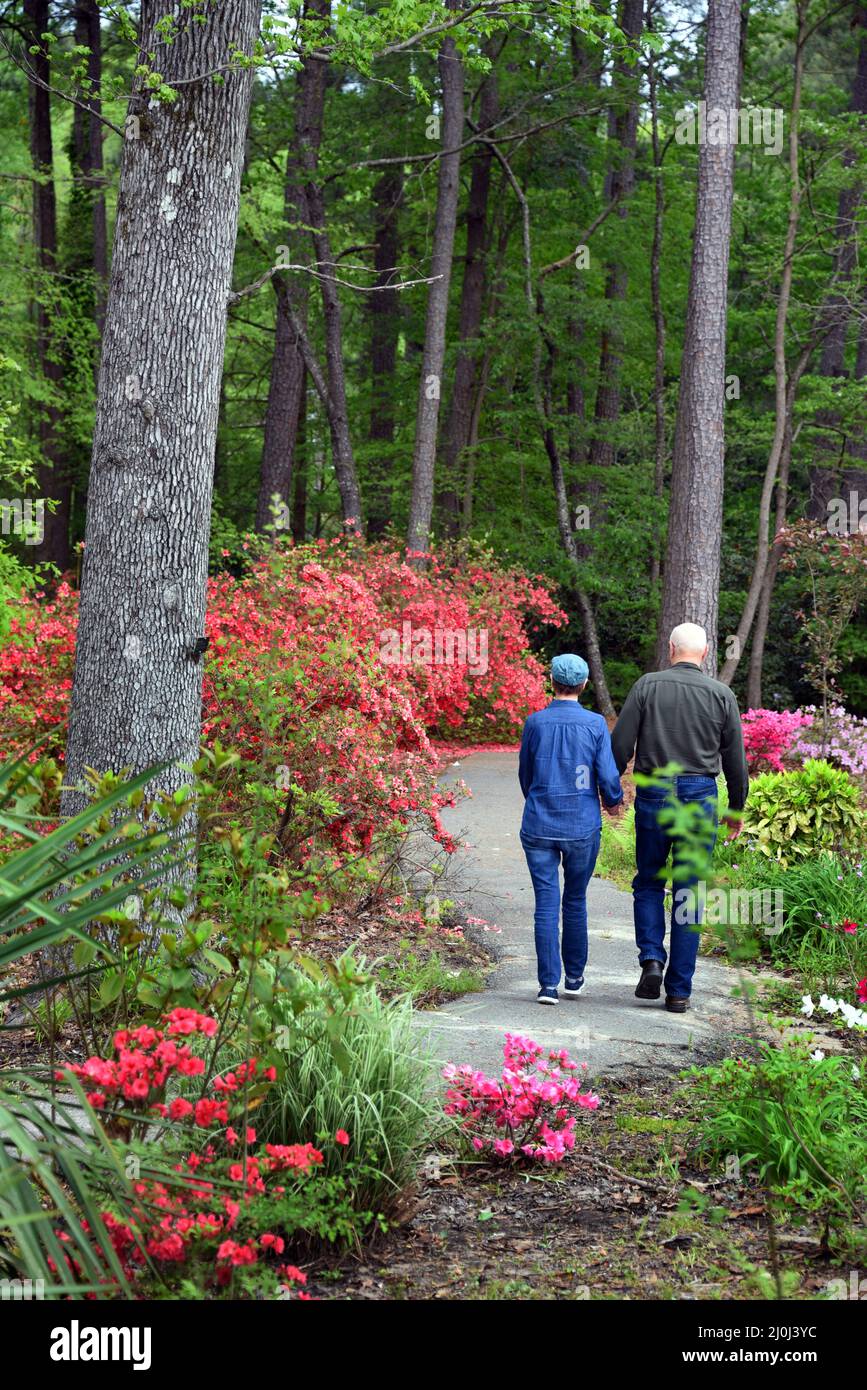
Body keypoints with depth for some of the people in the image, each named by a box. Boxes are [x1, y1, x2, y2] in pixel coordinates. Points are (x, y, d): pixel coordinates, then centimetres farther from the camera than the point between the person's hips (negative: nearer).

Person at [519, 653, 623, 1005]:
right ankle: (574, 977, 23)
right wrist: (614, 800, 16)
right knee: (575, 901, 15)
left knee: (546, 903, 1)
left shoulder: (535, 723, -3)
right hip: (583, 828, 0)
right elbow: (608, 777, -7)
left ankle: (549, 984, -4)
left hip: (539, 827, 0)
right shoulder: (595, 725, -7)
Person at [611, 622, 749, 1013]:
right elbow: (735, 759, 6)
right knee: (689, 893, 6)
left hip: (653, 795, 0)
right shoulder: (721, 695, 2)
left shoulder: (647, 686, -1)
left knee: (648, 883, 17)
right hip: (701, 797, 1)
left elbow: (620, 744, -4)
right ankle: (679, 991, 6)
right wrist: (737, 809, 18)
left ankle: (652, 957, -6)